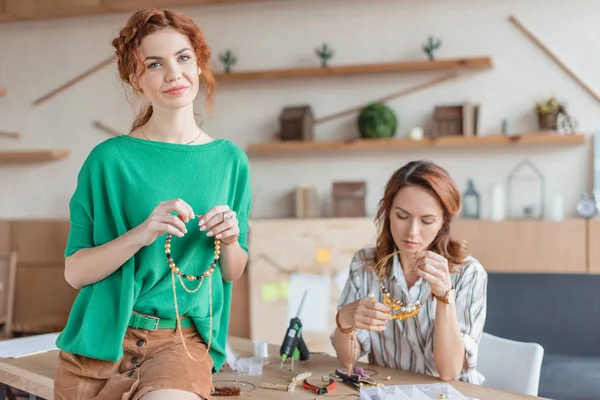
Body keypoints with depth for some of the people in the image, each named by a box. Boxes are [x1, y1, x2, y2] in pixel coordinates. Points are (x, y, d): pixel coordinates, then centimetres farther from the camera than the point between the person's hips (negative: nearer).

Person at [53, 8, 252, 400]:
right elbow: (75, 272, -6)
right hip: (104, 338, 0)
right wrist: (140, 234, -21)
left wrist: (229, 239, -10)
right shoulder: (111, 158, -4)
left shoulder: (229, 159, 3)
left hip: (184, 339, 1)